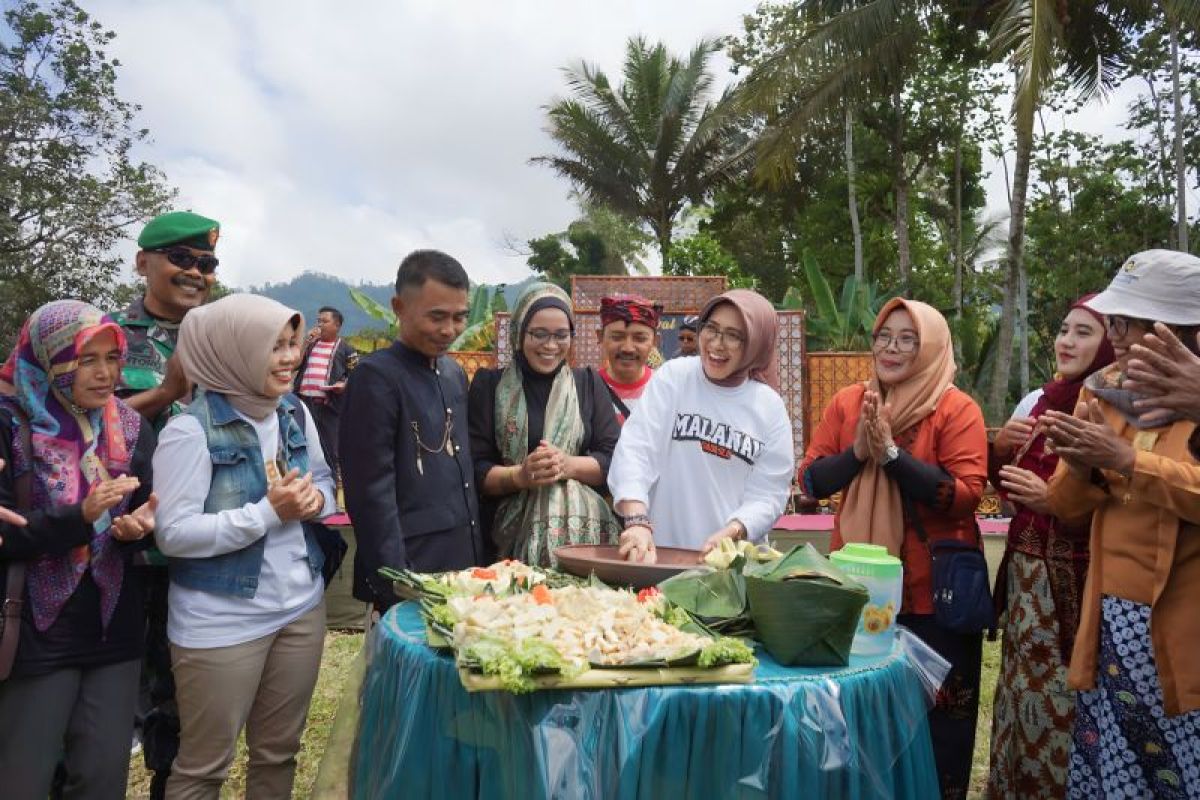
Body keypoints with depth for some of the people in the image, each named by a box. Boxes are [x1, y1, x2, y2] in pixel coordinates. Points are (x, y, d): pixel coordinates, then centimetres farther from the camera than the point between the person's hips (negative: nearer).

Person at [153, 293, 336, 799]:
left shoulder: (294, 413, 3)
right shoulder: (191, 430, -18)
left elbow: (324, 479, 14)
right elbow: (173, 534, -19)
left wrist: (316, 500, -9)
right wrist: (269, 512, -25)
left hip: (302, 607, 6)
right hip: (221, 623, -6)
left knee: (279, 751, 20)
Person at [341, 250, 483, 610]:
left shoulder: (455, 373, 10)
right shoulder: (376, 377, -14)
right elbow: (371, 493, -17)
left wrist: (479, 552, 12)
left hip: (466, 562, 7)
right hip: (411, 573, -7)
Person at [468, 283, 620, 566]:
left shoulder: (588, 383, 12)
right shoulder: (490, 385, 6)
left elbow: (614, 459, 5)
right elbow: (476, 469, 2)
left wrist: (569, 465, -13)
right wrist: (519, 477, -17)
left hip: (584, 531, 1)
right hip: (514, 536, -1)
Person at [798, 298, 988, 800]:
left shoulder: (957, 410, -9)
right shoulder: (847, 402, 3)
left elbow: (965, 495, -19)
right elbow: (810, 481, 0)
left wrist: (892, 453, -23)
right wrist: (857, 452, -17)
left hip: (932, 592, -4)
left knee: (936, 720, 11)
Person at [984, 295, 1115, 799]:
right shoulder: (1040, 401, 9)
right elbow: (1007, 487, 17)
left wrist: (1055, 499, -24)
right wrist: (999, 448, -1)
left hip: (1079, 579, -6)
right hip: (1029, 571, 6)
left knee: (1066, 699, 1)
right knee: (1026, 689, 13)